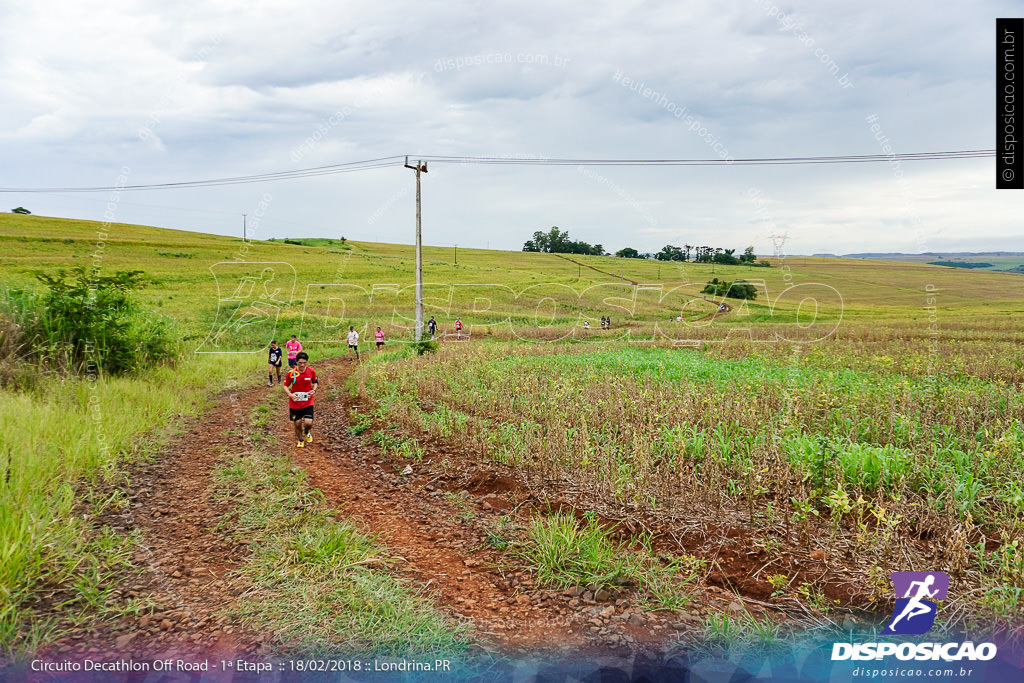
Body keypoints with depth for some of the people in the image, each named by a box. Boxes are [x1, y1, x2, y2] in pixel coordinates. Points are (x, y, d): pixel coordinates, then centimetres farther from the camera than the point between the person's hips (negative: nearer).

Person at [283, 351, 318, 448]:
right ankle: (300, 440, 35)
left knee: (308, 423, -13)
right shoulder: (291, 373, -9)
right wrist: (290, 394, -16)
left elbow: (315, 382, 12)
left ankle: (307, 432, 25)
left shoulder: (311, 371, -6)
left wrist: (314, 390, -7)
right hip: (295, 402, 0)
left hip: (307, 402, 0)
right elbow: (285, 386, 2)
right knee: (297, 423, 6)